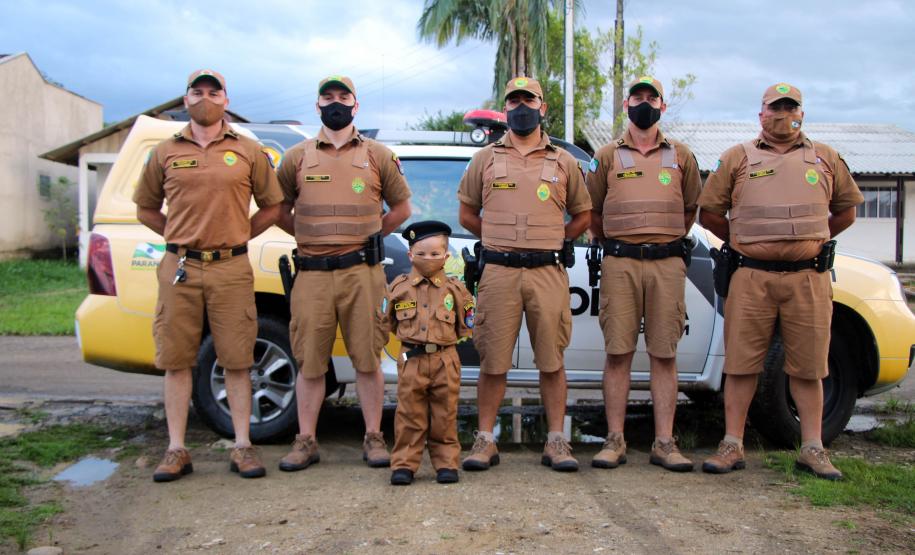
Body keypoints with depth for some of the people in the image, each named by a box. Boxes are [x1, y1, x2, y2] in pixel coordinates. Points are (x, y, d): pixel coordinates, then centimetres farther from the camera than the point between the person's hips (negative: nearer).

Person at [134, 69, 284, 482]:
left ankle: (242, 447, 11)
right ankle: (176, 451, 12)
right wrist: (181, 237, 10)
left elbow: (271, 207, 13)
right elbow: (145, 208, 19)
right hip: (179, 269, 2)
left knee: (236, 360, 2)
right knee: (176, 359, 4)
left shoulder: (248, 151, 7)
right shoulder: (165, 152, 10)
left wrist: (236, 237, 7)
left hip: (231, 269, -1)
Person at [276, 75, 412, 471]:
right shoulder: (297, 157, 11)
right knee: (310, 361, 4)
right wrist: (308, 234, 8)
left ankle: (373, 438, 12)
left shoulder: (378, 156, 10)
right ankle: (306, 441, 13)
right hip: (312, 274, 1)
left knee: (367, 359, 2)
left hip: (362, 272, -1)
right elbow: (280, 211, 17)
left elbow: (401, 207, 15)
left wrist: (369, 235, 8)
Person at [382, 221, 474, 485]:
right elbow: (386, 322, 15)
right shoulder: (398, 287, 5)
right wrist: (410, 335, 7)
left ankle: (446, 463, 16)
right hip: (411, 359, 0)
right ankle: (404, 464, 10)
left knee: (445, 415, 6)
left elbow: (466, 326, 11)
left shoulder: (455, 288, 4)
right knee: (409, 414, 3)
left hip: (445, 360, 0)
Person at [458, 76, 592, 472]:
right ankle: (485, 440, 10)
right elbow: (467, 213, 17)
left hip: (548, 273, 0)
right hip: (498, 273, 0)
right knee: (493, 361, 1)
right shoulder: (485, 159, 12)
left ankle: (556, 441, 10)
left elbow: (582, 215, 19)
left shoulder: (563, 162, 13)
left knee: (552, 361, 2)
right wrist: (499, 239, 11)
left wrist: (555, 242, 9)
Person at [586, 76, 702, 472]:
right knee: (618, 353, -1)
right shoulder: (607, 156, 11)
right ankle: (614, 441, 6)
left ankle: (664, 443, 7)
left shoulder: (681, 156, 14)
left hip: (667, 264, 1)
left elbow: (690, 209, 20)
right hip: (619, 264, -1)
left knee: (664, 354, 1)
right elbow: (592, 212, 14)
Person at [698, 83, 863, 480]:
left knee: (808, 366, 5)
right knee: (741, 362, 0)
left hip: (809, 278, 1)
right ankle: (732, 446, 7)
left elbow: (846, 211, 23)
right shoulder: (738, 158, 8)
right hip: (752, 277, -1)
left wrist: (813, 241, 16)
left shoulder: (826, 159, 14)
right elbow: (709, 213, 10)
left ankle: (812, 449, 14)